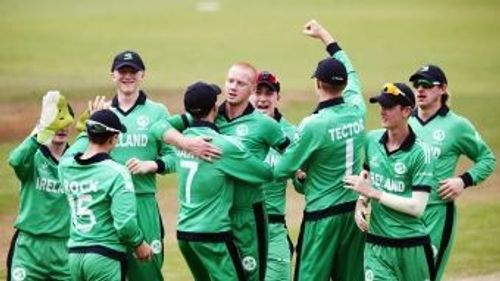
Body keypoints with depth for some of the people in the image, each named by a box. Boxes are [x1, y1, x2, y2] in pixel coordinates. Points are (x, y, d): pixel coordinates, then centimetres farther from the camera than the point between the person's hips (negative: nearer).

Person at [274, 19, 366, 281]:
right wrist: (326, 36, 31)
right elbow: (350, 72, 20)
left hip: (322, 214, -6)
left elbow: (281, 171, -11)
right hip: (355, 209, 6)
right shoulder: (357, 111, 0)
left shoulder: (313, 125, -17)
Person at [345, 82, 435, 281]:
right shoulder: (372, 140, 5)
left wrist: (373, 193, -15)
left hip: (411, 246, -3)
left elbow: (417, 207, -16)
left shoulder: (420, 152, -11)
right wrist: (360, 203, 2)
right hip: (376, 245, 3)